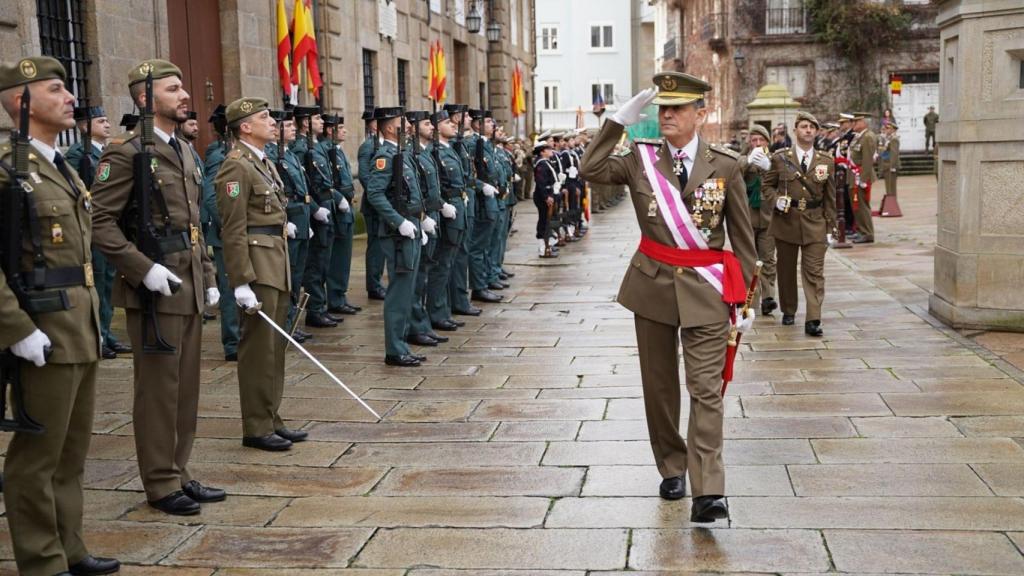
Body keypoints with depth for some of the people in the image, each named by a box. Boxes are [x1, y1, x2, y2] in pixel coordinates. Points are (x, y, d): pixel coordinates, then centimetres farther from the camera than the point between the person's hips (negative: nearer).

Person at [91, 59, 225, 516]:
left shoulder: (183, 152, 15)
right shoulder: (126, 153, -11)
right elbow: (101, 222, -16)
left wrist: (207, 276, 16)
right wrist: (144, 269, -22)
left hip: (189, 288, 8)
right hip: (154, 290, -8)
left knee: (186, 386, 13)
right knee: (158, 388, 0)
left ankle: (178, 473, 24)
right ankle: (161, 483, 12)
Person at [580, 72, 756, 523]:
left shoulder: (725, 166, -2)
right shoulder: (641, 160, 2)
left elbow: (742, 236, 2)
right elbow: (590, 170, -11)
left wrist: (743, 298, 1)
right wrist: (620, 120, -14)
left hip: (705, 289, -2)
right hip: (653, 284, 3)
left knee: (706, 389, -9)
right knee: (659, 385, 12)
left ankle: (708, 492, -12)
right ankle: (672, 469, 29)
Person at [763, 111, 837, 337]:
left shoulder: (826, 162, 6)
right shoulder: (780, 158, 2)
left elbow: (829, 198, 9)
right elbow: (767, 184, 10)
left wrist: (830, 228, 7)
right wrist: (776, 199, -11)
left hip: (814, 224, 0)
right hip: (786, 221, 0)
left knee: (814, 272, -7)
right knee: (786, 270, 10)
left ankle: (813, 320, -9)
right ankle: (788, 311, 28)